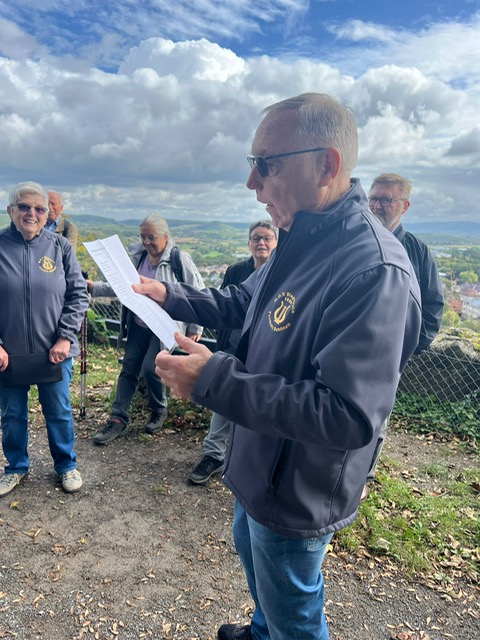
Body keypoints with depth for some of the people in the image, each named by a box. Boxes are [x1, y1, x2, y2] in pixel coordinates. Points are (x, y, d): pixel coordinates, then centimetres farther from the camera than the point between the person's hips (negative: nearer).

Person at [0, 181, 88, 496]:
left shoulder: (61, 246, -3)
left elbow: (79, 294, -1)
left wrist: (65, 338, -9)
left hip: (54, 351, 0)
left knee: (59, 412, 14)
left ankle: (67, 465, 35)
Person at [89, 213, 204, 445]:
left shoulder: (179, 259, -13)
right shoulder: (137, 256, 2)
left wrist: (195, 328, -7)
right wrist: (94, 287, -6)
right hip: (139, 325, 6)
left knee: (150, 369, -12)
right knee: (129, 369, 6)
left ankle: (159, 412, 17)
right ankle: (118, 420, 16)